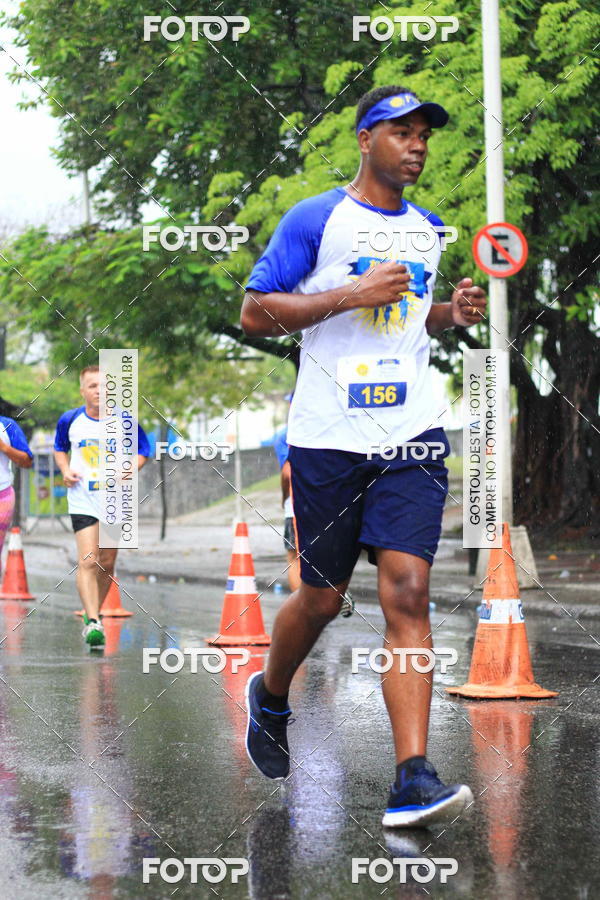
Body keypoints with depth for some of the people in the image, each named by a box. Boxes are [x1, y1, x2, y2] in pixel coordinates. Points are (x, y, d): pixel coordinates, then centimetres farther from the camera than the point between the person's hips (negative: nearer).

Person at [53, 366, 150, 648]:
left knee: (106, 564, 9)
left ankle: (94, 613, 31)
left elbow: (142, 450, 9)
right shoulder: (69, 420, 0)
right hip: (82, 500, -1)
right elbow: (60, 448, 17)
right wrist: (65, 471, -2)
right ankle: (93, 622, -21)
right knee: (87, 561, -15)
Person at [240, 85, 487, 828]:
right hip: (329, 437, -3)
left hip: (411, 438, 3)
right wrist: (352, 294, -15)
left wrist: (453, 313, 7)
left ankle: (412, 780, -16)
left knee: (407, 595, -11)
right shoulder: (314, 219, -1)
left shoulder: (428, 230, 15)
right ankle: (269, 698, 40)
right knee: (321, 598, 8)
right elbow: (254, 313, -6)